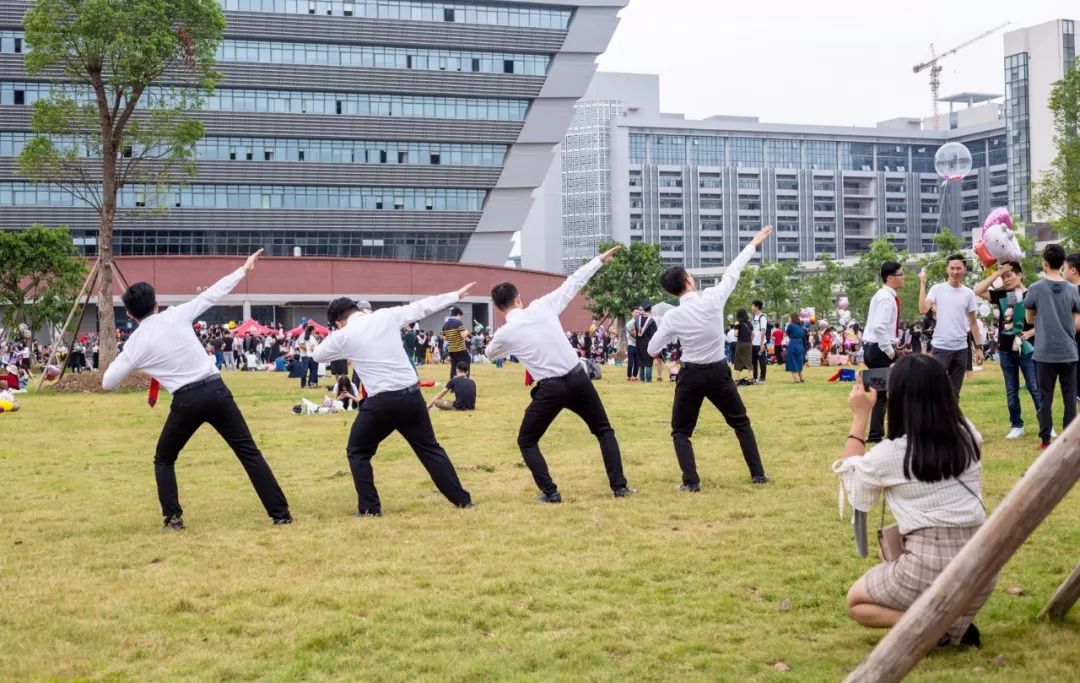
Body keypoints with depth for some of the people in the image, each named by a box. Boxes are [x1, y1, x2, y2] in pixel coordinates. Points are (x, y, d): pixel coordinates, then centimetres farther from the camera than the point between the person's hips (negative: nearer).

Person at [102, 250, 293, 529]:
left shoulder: (135, 343, 4)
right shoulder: (177, 315, 5)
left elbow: (107, 383, 11)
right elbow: (213, 294, 13)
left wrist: (122, 360, 29)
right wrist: (243, 269, 23)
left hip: (186, 401, -2)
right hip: (217, 391, 2)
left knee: (164, 459, 22)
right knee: (249, 452, 7)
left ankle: (173, 517, 10)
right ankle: (280, 513, 3)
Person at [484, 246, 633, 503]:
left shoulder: (504, 333, -3)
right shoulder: (543, 306, -1)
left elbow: (490, 354, 21)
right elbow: (572, 283, 8)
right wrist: (600, 260, 19)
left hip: (551, 389, -3)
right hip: (578, 379, 3)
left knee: (526, 441, 14)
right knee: (604, 431, 20)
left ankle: (550, 492, 3)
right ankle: (619, 486, 13)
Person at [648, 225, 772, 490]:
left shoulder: (672, 316, -11)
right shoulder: (713, 298, -12)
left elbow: (652, 350, -1)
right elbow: (732, 272, 0)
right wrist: (753, 244, 12)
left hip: (691, 375, -1)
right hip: (719, 371, 2)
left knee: (681, 431, 10)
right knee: (741, 422, 19)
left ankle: (691, 481, -6)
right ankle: (758, 474, 17)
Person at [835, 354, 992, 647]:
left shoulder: (888, 454, -11)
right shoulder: (968, 436, 0)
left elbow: (850, 477, 12)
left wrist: (860, 416, 13)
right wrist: (925, 388, 23)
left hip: (929, 571, -5)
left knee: (856, 603, 22)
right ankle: (956, 623, 9)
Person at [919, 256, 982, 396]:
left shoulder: (969, 293, 6)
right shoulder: (937, 289, -3)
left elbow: (973, 322, 12)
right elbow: (923, 310, -18)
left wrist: (979, 347, 7)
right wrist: (922, 284, -16)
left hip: (961, 348, 4)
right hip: (941, 347, -3)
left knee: (954, 391, 10)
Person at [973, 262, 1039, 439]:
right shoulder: (1001, 295, 5)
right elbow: (979, 291, -6)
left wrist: (1029, 333, -19)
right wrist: (996, 273, -9)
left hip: (1027, 349, -4)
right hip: (1006, 349, 4)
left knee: (1035, 388, -3)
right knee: (1011, 390, 9)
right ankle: (1016, 426, 16)